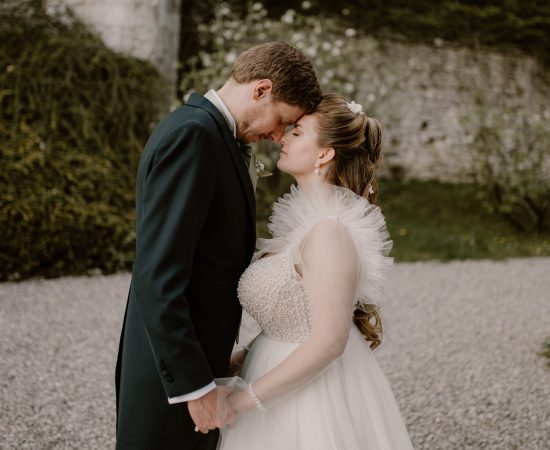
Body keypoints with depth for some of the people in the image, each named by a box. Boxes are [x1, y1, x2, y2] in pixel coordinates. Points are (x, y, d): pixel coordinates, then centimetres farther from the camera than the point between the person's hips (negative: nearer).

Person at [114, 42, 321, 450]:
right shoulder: (192, 133, -19)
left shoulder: (211, 131, 11)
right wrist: (195, 385, -23)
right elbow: (158, 275, -25)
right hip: (174, 372, -9)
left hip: (194, 359, 9)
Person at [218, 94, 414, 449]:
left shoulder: (329, 233, -22)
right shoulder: (304, 222, 5)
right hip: (293, 378, 8)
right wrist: (240, 360, 5)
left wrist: (247, 396, -21)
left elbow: (328, 341, -25)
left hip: (317, 391, -8)